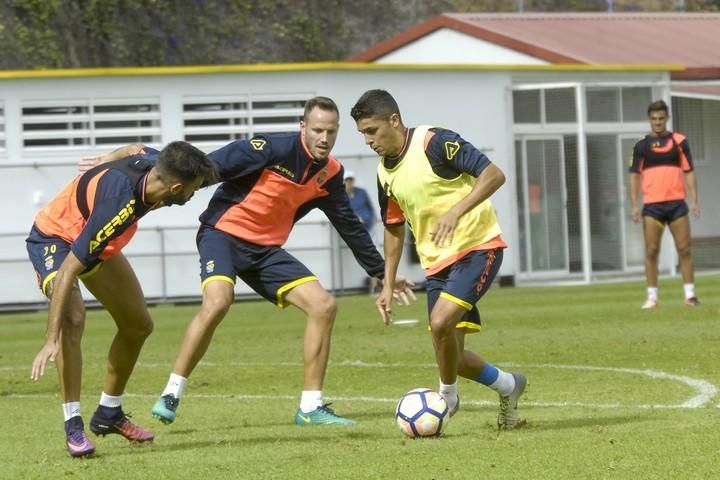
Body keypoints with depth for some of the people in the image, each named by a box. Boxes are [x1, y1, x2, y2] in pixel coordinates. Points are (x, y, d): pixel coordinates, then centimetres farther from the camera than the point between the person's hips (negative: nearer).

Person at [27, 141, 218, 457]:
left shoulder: (153, 162, -21)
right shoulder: (119, 205, -43)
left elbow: (133, 150, 7)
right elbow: (67, 271, -43)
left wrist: (105, 165, 29)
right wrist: (51, 340, -45)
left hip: (97, 243, 9)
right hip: (54, 238, -9)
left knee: (138, 325, 11)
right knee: (73, 319, -32)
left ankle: (109, 413, 27)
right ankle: (73, 425, -25)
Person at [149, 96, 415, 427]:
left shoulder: (330, 174, 3)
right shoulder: (274, 149, -17)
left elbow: (350, 227, 17)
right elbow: (209, 168, -18)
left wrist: (382, 273, 20)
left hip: (266, 250, 7)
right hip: (224, 233, -7)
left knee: (324, 306, -7)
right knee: (217, 301, -33)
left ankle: (311, 407, 2)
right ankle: (170, 396, -19)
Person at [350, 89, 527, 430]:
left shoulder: (434, 143, -16)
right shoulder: (385, 173, 7)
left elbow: (494, 174, -21)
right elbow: (393, 229, 20)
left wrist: (455, 212, -32)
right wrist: (387, 285, 15)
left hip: (477, 246, -8)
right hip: (436, 262, 8)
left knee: (441, 321, -27)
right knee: (451, 355, 5)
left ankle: (446, 398, -2)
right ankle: (508, 386, 32)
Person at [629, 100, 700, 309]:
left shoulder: (679, 141, 6)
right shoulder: (641, 146, 5)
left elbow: (689, 172, 7)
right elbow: (635, 175, 4)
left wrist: (694, 201, -2)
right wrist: (634, 205, -5)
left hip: (677, 203, 0)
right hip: (652, 205, 0)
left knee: (684, 249, -2)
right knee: (651, 251, -2)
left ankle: (690, 294, 3)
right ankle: (652, 297, 2)